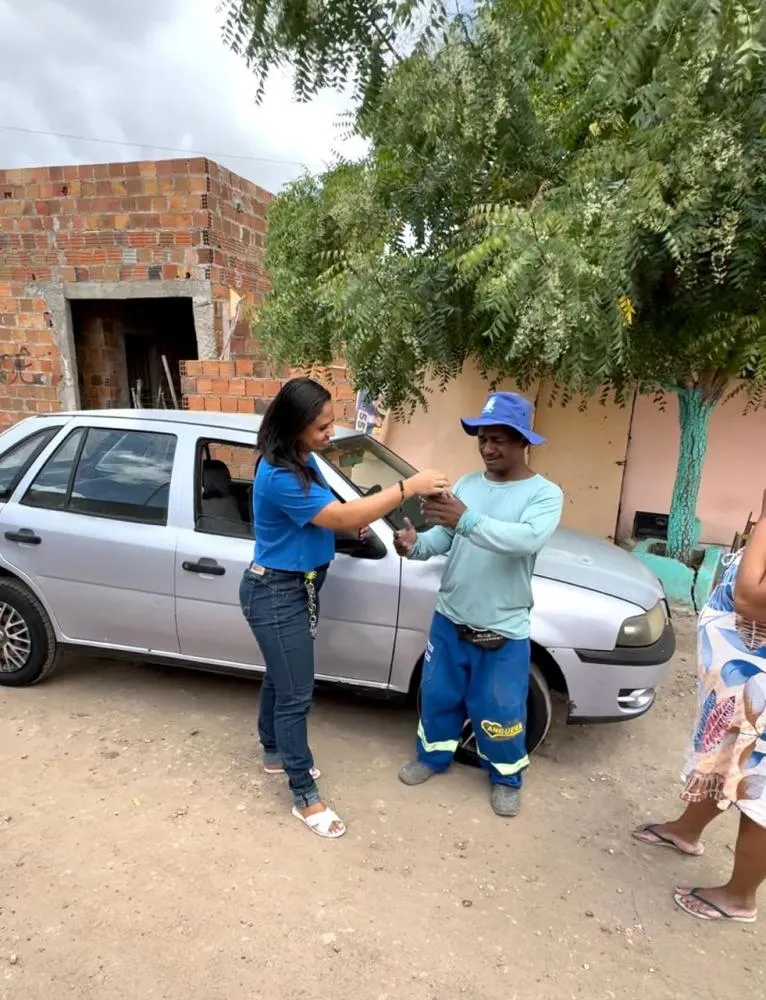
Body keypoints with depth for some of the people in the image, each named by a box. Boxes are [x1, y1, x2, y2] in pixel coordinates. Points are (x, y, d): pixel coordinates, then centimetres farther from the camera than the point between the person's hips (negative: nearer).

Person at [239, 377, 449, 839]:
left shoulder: (301, 460, 2)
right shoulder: (280, 477, -29)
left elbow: (326, 512, 16)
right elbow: (343, 517, -30)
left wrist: (353, 516, -5)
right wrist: (409, 487, -29)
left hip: (295, 588, 9)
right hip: (276, 594, -9)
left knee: (280, 678, 25)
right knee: (296, 695, 2)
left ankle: (275, 752, 46)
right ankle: (306, 797, 18)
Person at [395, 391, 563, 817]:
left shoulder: (544, 494, -12)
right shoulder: (466, 484, 2)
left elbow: (527, 539, -32)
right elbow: (442, 538, -1)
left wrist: (467, 520, -44)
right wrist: (416, 544, -24)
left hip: (503, 631, -4)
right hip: (449, 619, 4)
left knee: (499, 711, 12)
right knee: (438, 696, 20)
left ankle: (506, 778, 39)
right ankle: (433, 756, 46)